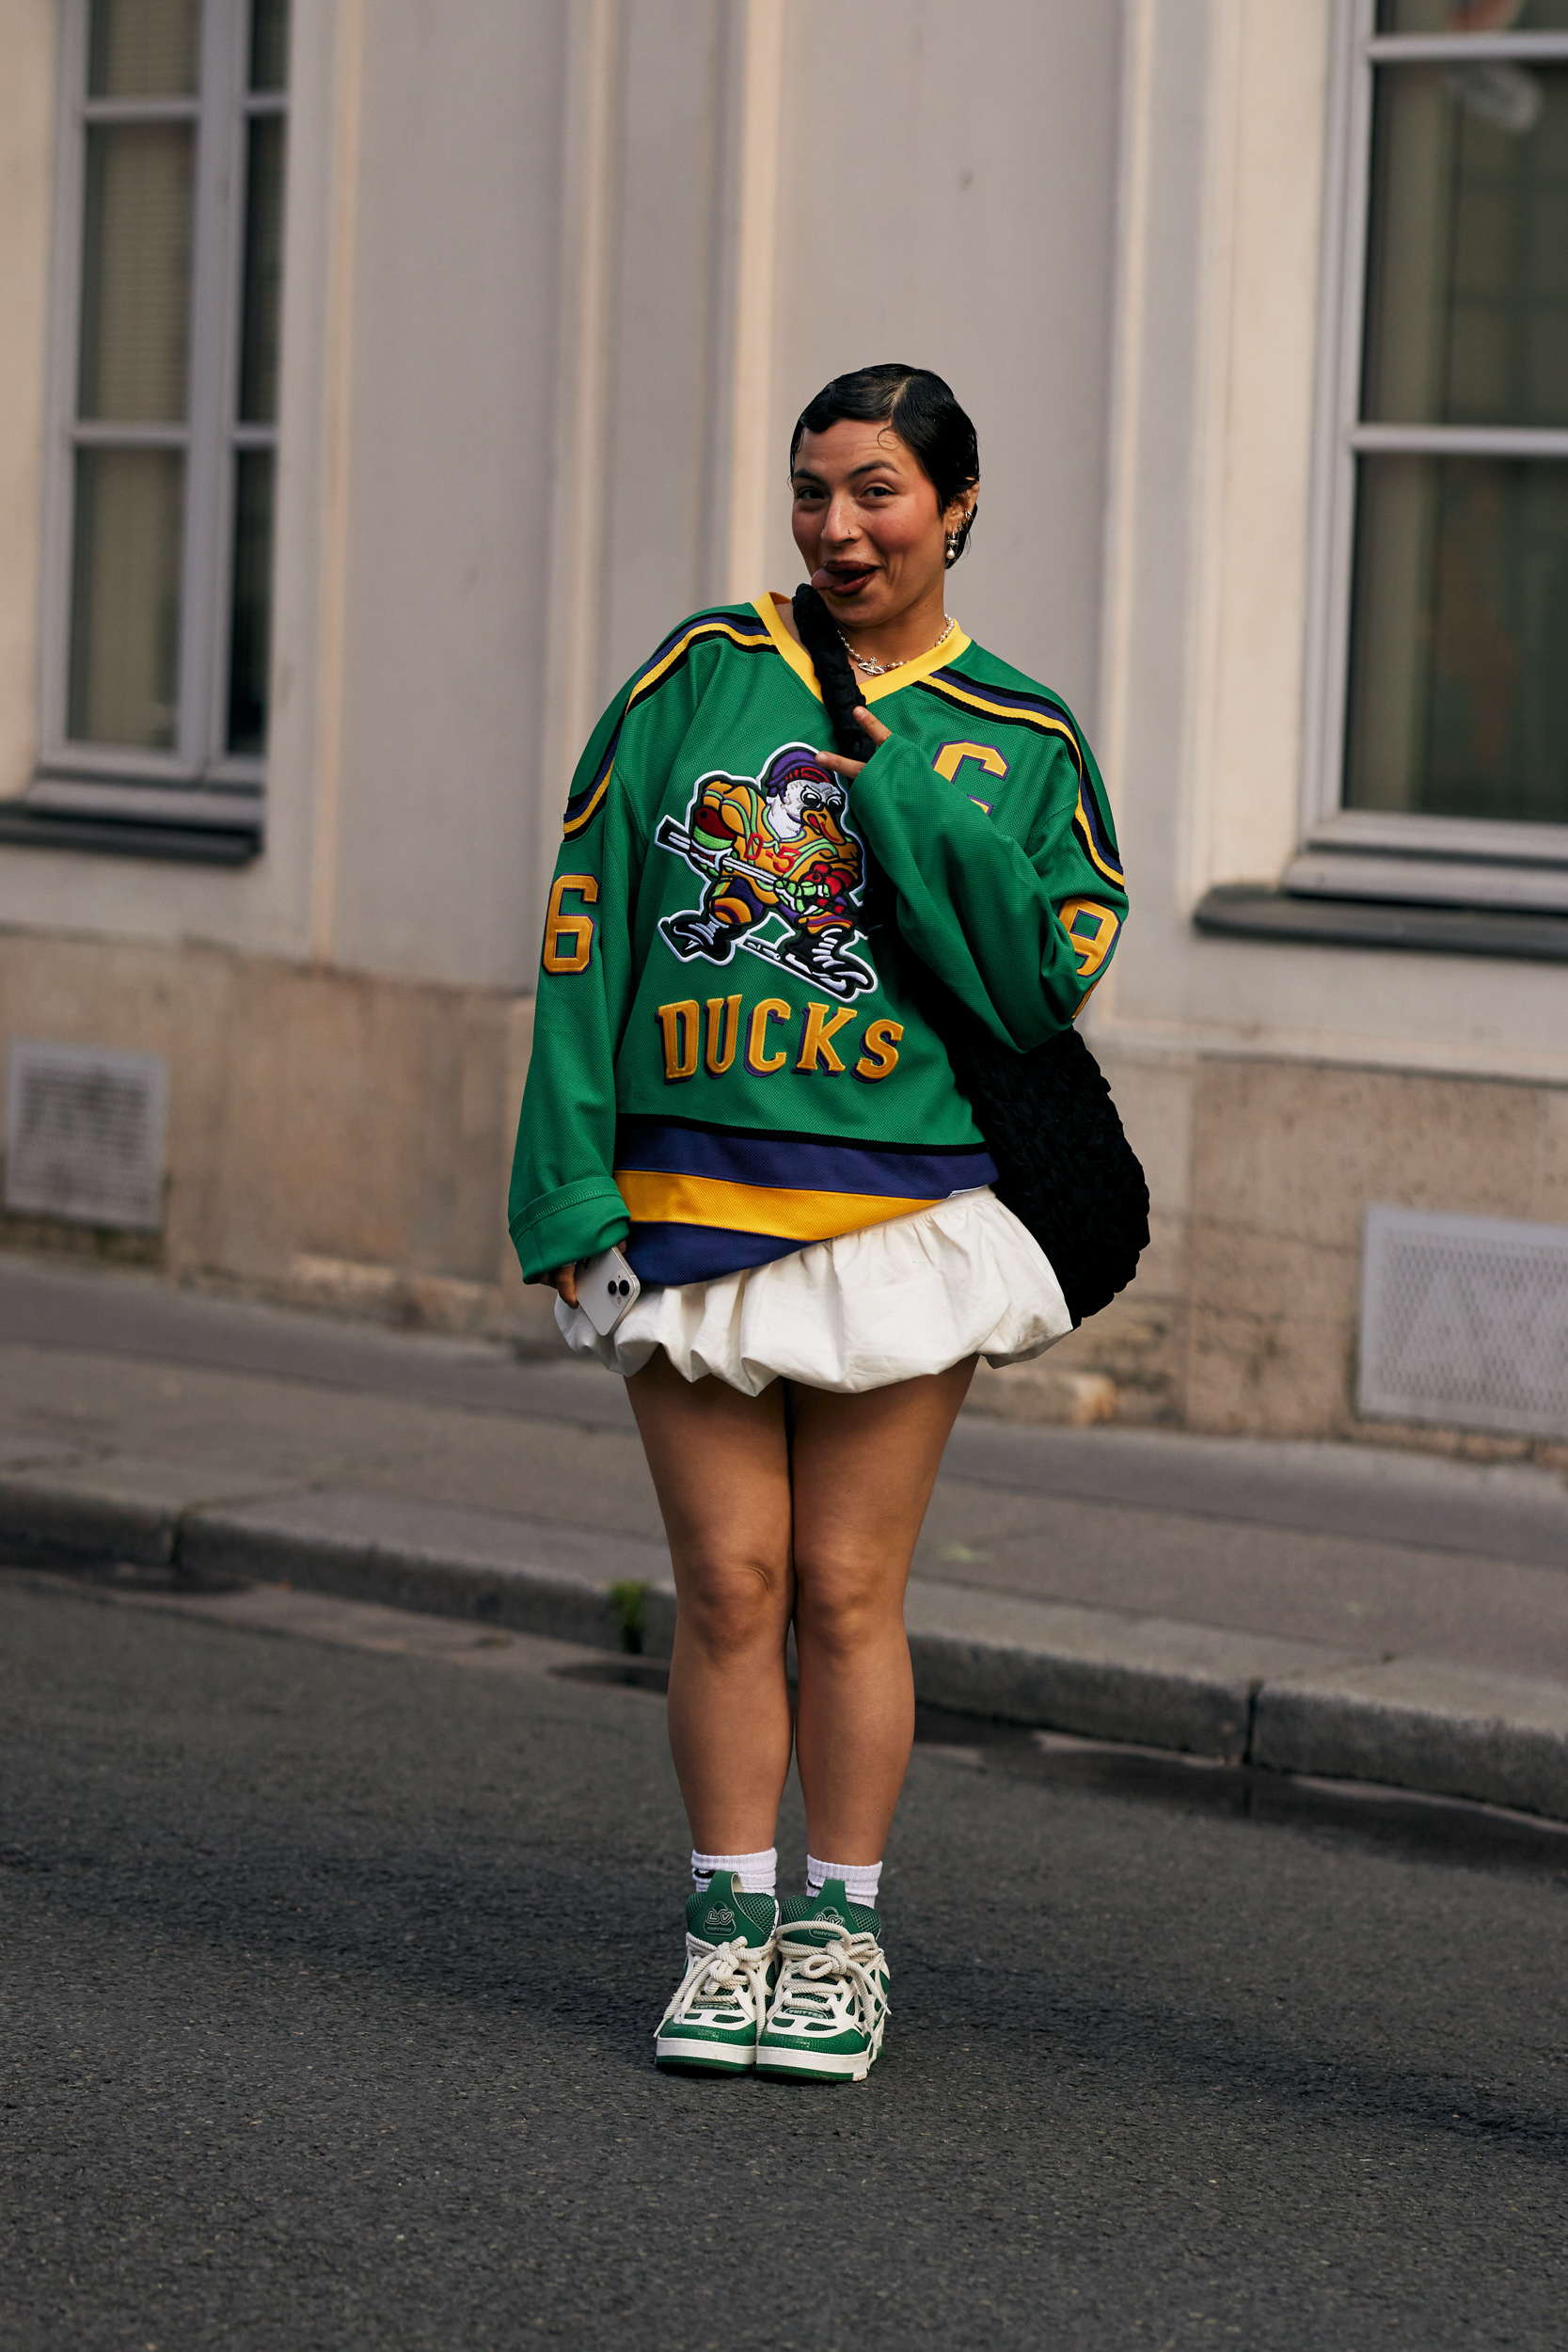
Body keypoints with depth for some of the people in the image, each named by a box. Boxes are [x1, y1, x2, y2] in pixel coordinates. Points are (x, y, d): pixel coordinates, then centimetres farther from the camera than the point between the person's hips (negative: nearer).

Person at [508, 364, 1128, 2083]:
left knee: (846, 1592, 2)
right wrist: (569, 1176, -3)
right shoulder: (706, 671, 6)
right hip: (688, 1207, 1)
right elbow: (587, 922, 4)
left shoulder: (1018, 742, 5)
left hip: (897, 1213, -1)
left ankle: (839, 1940, 15)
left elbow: (1036, 991, -4)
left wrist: (910, 799, -12)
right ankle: (731, 1928, 14)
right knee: (729, 1583, 2)